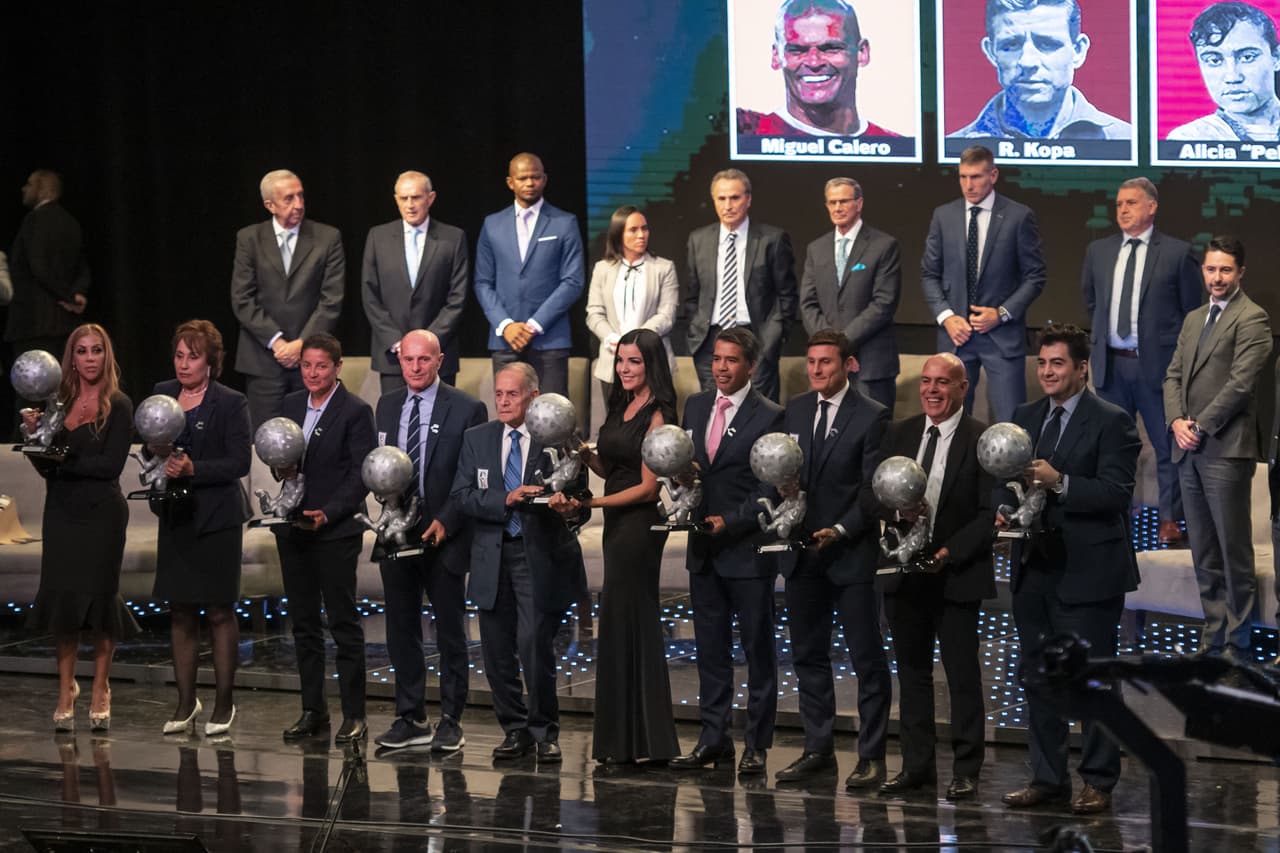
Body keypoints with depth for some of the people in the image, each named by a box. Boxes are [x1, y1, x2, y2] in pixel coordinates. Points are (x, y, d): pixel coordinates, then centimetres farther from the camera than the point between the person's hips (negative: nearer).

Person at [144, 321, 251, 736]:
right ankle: (186, 702, 16)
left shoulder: (231, 403, -8)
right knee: (180, 612, 8)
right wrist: (155, 450, -8)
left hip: (216, 518, -5)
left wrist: (192, 468, -22)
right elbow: (148, 449, 15)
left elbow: (239, 462, -13)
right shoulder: (162, 394, 7)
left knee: (219, 612, 1)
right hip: (176, 515, 5)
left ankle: (223, 702, 9)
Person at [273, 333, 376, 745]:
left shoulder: (356, 412, -7)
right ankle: (313, 711, 16)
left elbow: (360, 475, -10)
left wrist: (327, 514, -19)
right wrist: (282, 468, -5)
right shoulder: (290, 405, 11)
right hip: (292, 529, 6)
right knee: (303, 623, 10)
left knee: (343, 623, -4)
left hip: (335, 531, -6)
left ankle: (354, 716, 0)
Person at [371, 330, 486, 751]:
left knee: (450, 632, 2)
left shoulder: (466, 409, -5)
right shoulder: (387, 406, 11)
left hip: (444, 536, -5)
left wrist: (445, 523, -14)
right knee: (401, 630, 8)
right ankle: (410, 718, 17)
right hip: (397, 535, 5)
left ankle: (450, 722, 8)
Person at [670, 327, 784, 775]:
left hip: (747, 549, -6)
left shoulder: (769, 416, -8)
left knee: (758, 650, 2)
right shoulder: (695, 406, 11)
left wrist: (729, 521, -17)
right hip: (704, 551, 6)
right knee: (710, 649, 10)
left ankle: (757, 743, 7)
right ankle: (713, 739, 16)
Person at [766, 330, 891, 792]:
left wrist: (840, 530, -20)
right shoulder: (794, 410, 10)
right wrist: (784, 488, -8)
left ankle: (871, 756, 3)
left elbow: (873, 490, -10)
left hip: (852, 551, -6)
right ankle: (818, 748, 19)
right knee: (808, 654, 10)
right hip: (802, 549, 6)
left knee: (867, 658, -1)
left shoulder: (872, 417, -7)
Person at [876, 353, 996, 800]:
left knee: (963, 674, 0)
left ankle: (966, 771, 6)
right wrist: (897, 511, -11)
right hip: (906, 574, 5)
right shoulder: (900, 434, 9)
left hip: (957, 574, -5)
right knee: (911, 670, 10)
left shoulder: (983, 440, -7)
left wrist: (950, 552, -17)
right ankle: (917, 764, 18)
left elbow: (990, 512, -10)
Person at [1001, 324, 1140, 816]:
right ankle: (1047, 779, 20)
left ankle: (1098, 782, 8)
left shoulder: (1111, 422, -8)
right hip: (1034, 568, 7)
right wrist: (1004, 510, -6)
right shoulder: (1026, 418, 12)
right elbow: (1009, 478, 15)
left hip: (1087, 571, -7)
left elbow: (1117, 493, -16)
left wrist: (1060, 483, -26)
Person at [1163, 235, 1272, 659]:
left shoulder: (1252, 319, -5)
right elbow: (1174, 375, 17)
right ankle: (1213, 637, 14)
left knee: (1234, 552, -4)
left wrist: (1201, 426, -12)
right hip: (1188, 450, 7)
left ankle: (1236, 645, -1)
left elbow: (1240, 383, -13)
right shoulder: (1193, 320, 20)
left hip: (1225, 449, -7)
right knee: (1204, 555, 9)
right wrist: (1177, 421, -1)